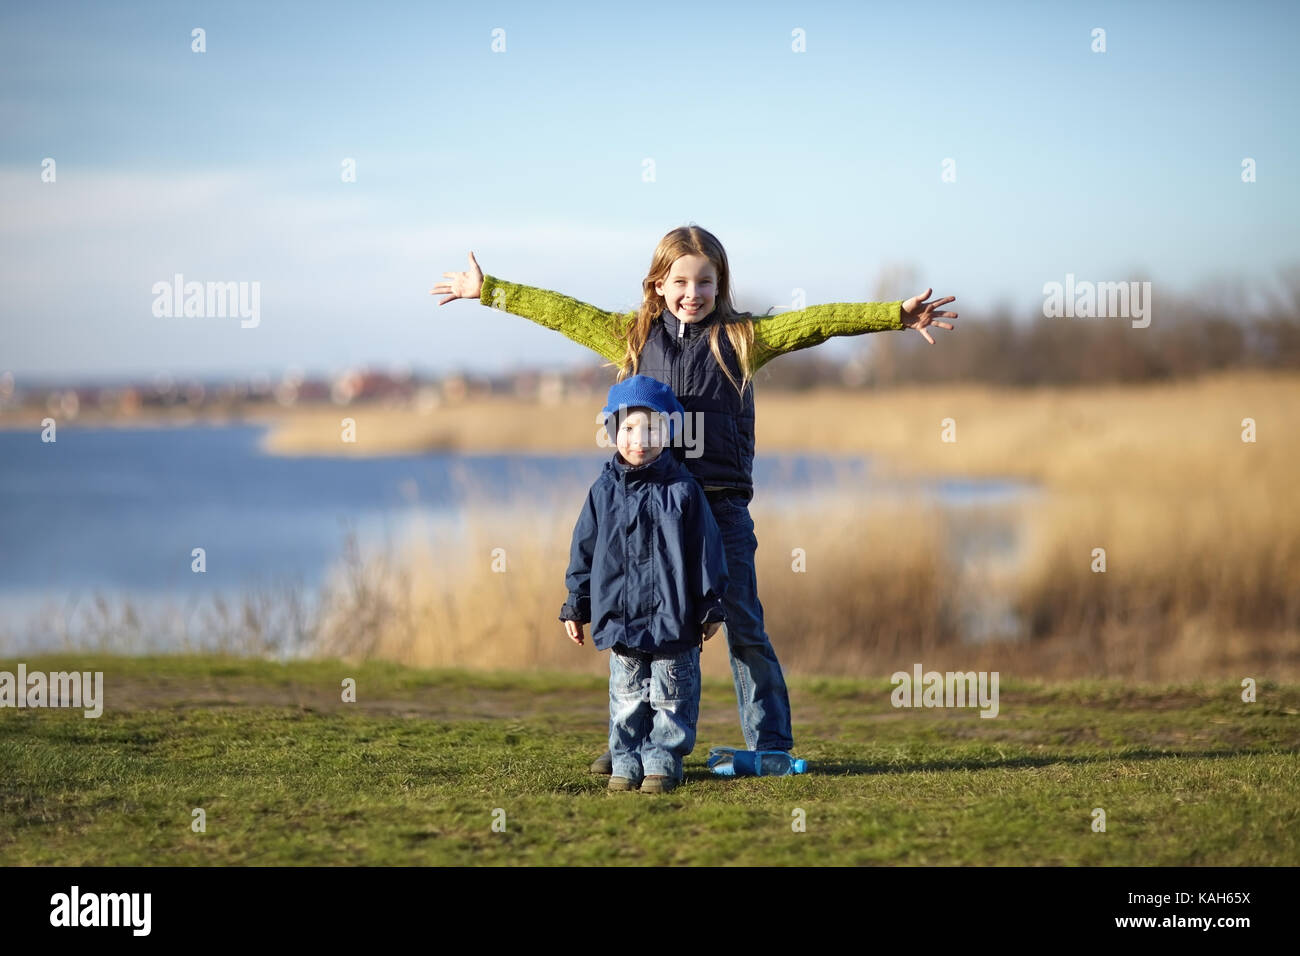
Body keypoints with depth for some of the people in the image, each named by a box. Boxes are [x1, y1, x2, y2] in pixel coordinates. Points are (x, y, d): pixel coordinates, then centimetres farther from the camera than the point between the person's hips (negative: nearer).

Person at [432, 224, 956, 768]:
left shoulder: (742, 336, 4)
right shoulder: (635, 336, 9)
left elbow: (815, 322, -4)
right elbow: (563, 313, 12)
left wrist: (896, 315, -10)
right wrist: (486, 290, 14)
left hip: (723, 505, -2)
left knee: (743, 627, 0)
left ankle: (770, 744, 7)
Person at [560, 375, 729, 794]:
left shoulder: (682, 489, -2)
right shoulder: (604, 491, 3)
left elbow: (706, 551, 2)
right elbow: (584, 552, 9)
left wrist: (711, 606, 1)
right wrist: (576, 606, 8)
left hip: (673, 617, -2)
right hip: (619, 617, 2)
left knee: (670, 694, 3)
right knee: (627, 694, 7)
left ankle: (662, 761, 10)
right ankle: (626, 762, 14)